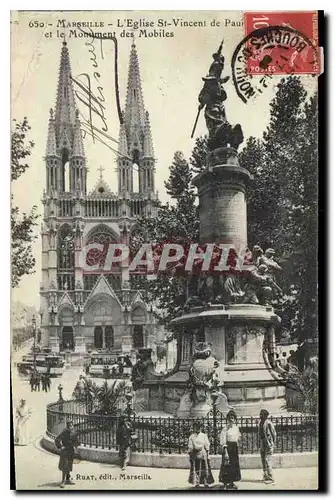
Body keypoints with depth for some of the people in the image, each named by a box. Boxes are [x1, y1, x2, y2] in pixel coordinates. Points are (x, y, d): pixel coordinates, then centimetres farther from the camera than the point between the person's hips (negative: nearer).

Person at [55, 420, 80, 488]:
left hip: (71, 452, 6)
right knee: (64, 466, -10)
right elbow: (56, 440, -13)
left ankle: (67, 479, 24)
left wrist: (75, 447, 6)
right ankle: (63, 481, -7)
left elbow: (77, 441, 18)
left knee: (69, 466, 14)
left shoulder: (74, 433, 2)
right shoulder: (64, 432, -14)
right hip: (65, 451, -6)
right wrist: (60, 447, -17)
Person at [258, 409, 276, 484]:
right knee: (263, 461, 13)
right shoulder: (260, 423, 9)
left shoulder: (269, 423, -16)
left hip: (268, 445, -8)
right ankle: (265, 477, 24)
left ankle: (270, 479, -2)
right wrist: (259, 444, 15)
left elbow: (274, 434, -10)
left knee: (267, 461, -9)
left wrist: (273, 444, -9)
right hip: (262, 445, 8)